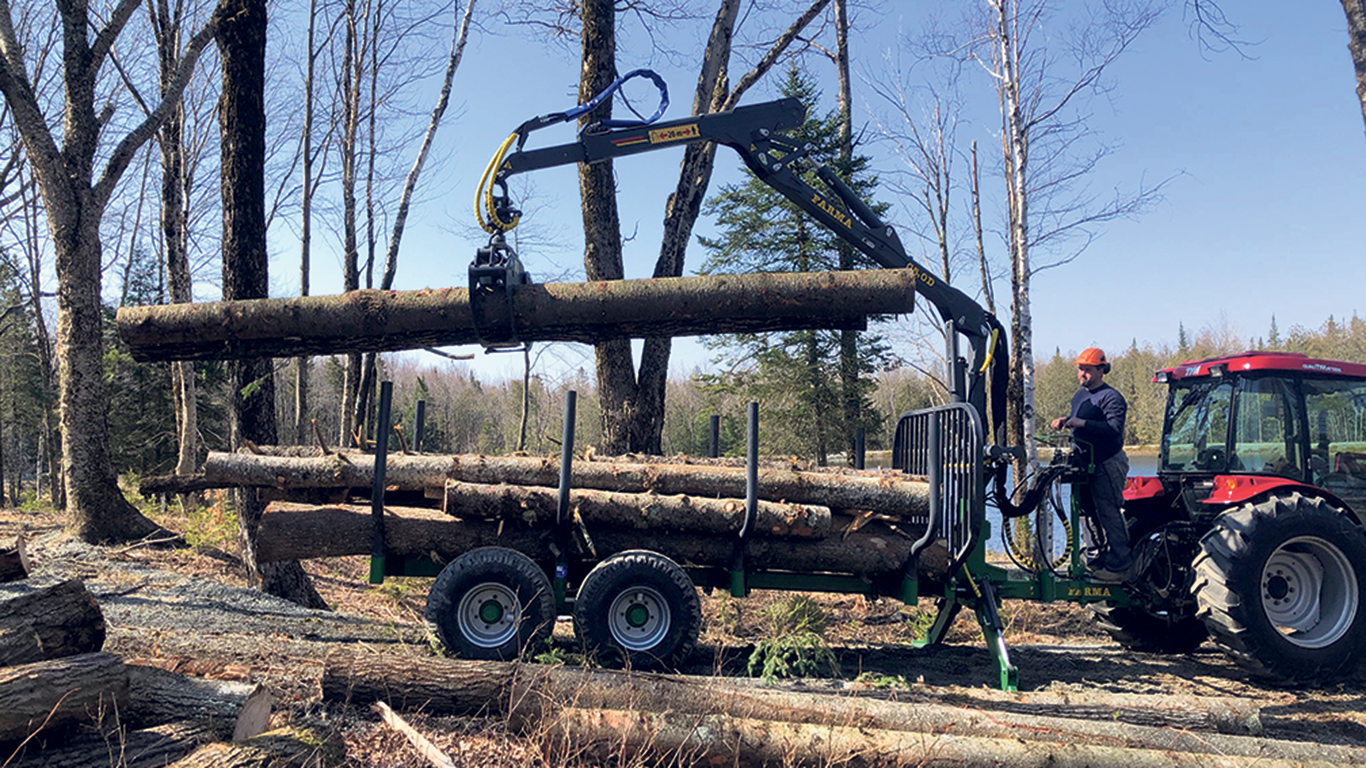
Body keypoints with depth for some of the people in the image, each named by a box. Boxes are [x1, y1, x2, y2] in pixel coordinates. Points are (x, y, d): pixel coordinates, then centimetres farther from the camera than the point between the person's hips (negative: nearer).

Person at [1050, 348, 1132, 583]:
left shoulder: (1111, 397, -14)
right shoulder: (1080, 395, 14)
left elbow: (1114, 429, -26)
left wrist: (1083, 423, -30)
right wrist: (1065, 420, 8)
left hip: (1107, 464, -9)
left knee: (1109, 514, -6)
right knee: (1088, 511, 15)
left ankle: (1119, 566, 2)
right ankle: (1095, 559, 28)